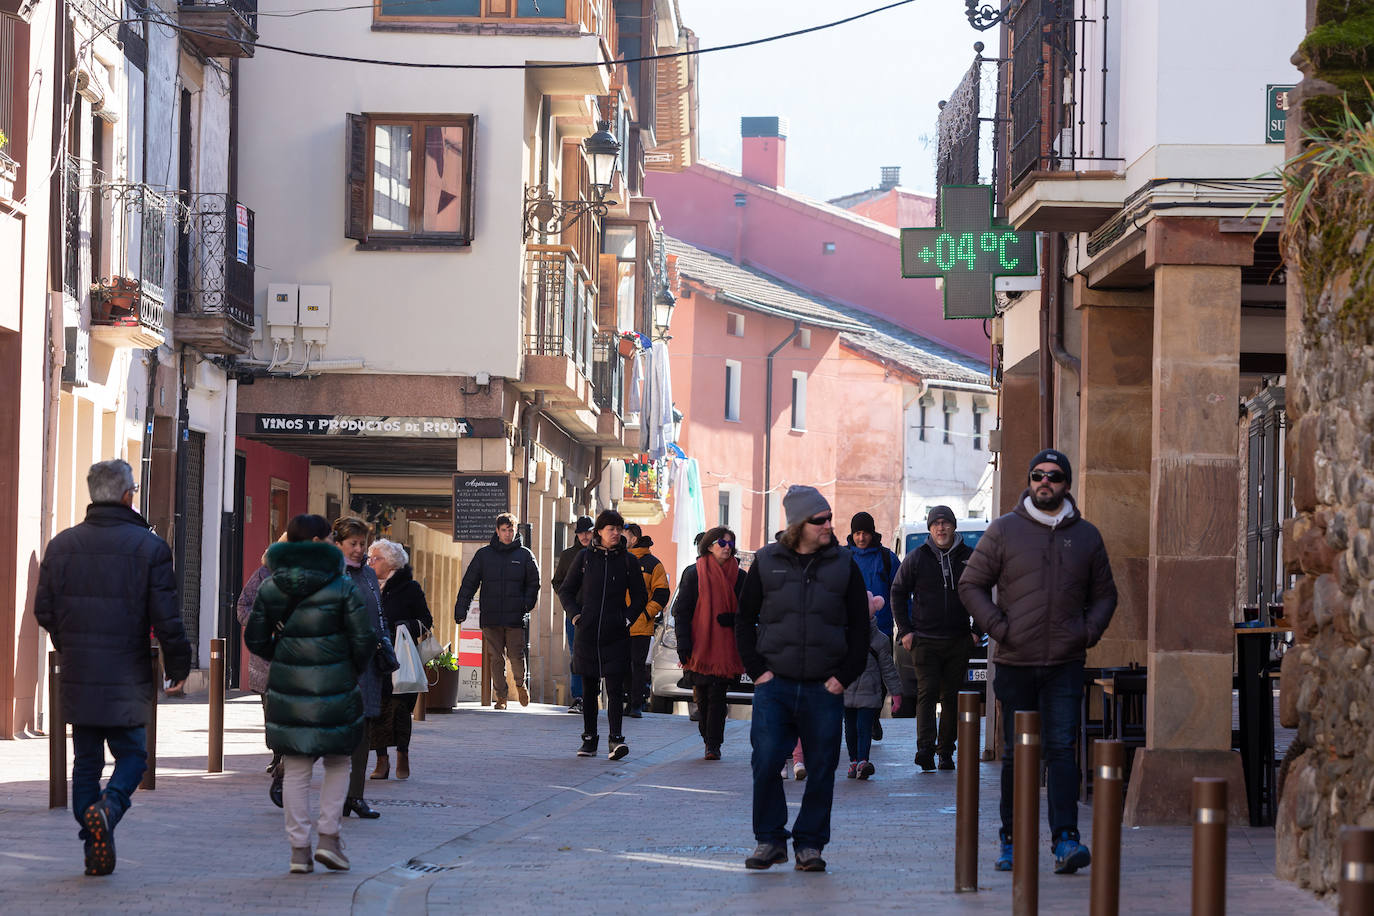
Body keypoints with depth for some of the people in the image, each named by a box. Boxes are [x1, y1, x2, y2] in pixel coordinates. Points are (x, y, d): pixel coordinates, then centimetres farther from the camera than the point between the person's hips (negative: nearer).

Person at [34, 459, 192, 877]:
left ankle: (94, 853, 8)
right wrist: (178, 665, 4)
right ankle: (109, 806, -21)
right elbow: (166, 618, -9)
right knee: (131, 754, 9)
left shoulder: (62, 544, 4)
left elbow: (44, 610, 8)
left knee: (85, 760, 11)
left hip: (77, 676, 3)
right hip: (127, 678, -3)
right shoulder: (149, 547, -8)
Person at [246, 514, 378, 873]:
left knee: (296, 771, 7)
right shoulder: (341, 587, -7)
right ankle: (329, 837, 4)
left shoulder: (269, 589, 3)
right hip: (334, 688, -3)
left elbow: (255, 639, 6)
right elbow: (364, 637, -7)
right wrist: (356, 669, 11)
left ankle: (298, 849, 5)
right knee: (338, 763, 14)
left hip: (287, 686, 3)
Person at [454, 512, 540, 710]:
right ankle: (501, 696, 10)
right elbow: (469, 583, 9)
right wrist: (460, 609, 1)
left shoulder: (524, 555, 7)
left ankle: (520, 684, 23)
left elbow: (534, 583, 10)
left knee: (516, 655, -5)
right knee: (495, 658, 1)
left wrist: (527, 604, -5)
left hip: (516, 617, -1)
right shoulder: (484, 555, 8)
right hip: (490, 617, 1)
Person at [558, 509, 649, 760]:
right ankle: (589, 738, 18)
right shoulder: (585, 557, 5)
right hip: (587, 633, 2)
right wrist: (575, 614, -2)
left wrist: (628, 617, -2)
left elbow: (640, 596, 12)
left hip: (616, 636, -1)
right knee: (589, 688, 9)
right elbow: (566, 591, 12)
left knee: (614, 688, -11)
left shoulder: (628, 560, 4)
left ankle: (616, 739, -16)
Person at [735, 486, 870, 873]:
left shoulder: (844, 565, 6)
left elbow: (860, 627, 8)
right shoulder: (767, 562, 5)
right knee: (765, 763, -7)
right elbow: (745, 620, 10)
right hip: (774, 684, 0)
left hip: (824, 689, 1)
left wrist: (843, 677, -1)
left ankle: (809, 843, 12)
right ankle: (770, 839, 6)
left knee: (821, 769, 2)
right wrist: (757, 670, 0)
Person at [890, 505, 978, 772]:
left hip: (959, 640, 2)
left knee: (951, 697, 5)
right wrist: (905, 630, 2)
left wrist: (977, 630, 6)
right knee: (927, 693, -11)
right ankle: (925, 748, -19)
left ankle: (946, 750, 11)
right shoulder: (916, 559, 3)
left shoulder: (970, 558, 6)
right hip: (925, 641, -2)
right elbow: (898, 594, 10)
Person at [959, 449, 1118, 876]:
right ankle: (1012, 840, 15)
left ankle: (1065, 840, -16)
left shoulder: (1086, 536, 9)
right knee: (1016, 753, 6)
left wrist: (1089, 631, 1)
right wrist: (999, 627, -8)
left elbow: (1104, 594, 19)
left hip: (1065, 664, 0)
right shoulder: (1004, 530, 3)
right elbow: (971, 585, 5)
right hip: (1015, 663, 0)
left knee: (1061, 749, -10)